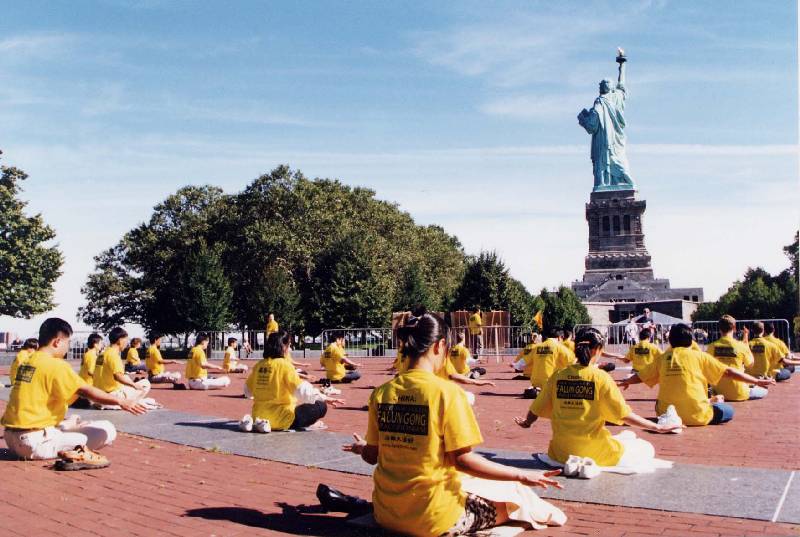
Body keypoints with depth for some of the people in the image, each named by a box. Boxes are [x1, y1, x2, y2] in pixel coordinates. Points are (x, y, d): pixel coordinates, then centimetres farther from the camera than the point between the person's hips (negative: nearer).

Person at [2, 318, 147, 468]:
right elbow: (87, 391, -18)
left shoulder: (27, 363, 12)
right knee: (106, 430, -8)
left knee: (76, 421, 34)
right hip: (35, 441, -9)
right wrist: (121, 401, -19)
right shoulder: (55, 364, -13)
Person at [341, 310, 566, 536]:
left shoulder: (380, 393, -1)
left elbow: (371, 456, 6)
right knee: (515, 495, 14)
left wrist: (361, 448, 29)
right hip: (433, 518, -6)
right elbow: (462, 459, -15)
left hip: (386, 513, 6)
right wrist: (523, 476, -8)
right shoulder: (446, 392, -15)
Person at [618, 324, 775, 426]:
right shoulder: (699, 356, 0)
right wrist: (757, 381, 10)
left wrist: (624, 382, 37)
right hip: (697, 415, -2)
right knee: (728, 411, 21)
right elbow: (728, 371, 1)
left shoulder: (662, 358, 6)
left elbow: (640, 376, 18)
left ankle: (671, 417, 14)